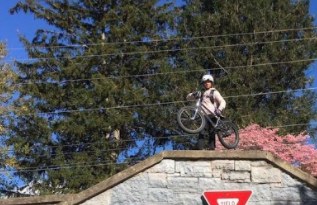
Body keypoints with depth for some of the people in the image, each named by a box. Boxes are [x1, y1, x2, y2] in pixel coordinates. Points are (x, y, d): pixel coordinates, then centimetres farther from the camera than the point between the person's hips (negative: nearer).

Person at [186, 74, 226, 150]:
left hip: (212, 116, -3)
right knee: (202, 133, -10)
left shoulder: (214, 92, 7)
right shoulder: (201, 92, 17)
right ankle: (200, 148, -15)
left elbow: (222, 102, -5)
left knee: (212, 133, -6)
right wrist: (194, 94, -8)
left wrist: (219, 109, -24)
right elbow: (188, 97, 14)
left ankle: (212, 148, -5)